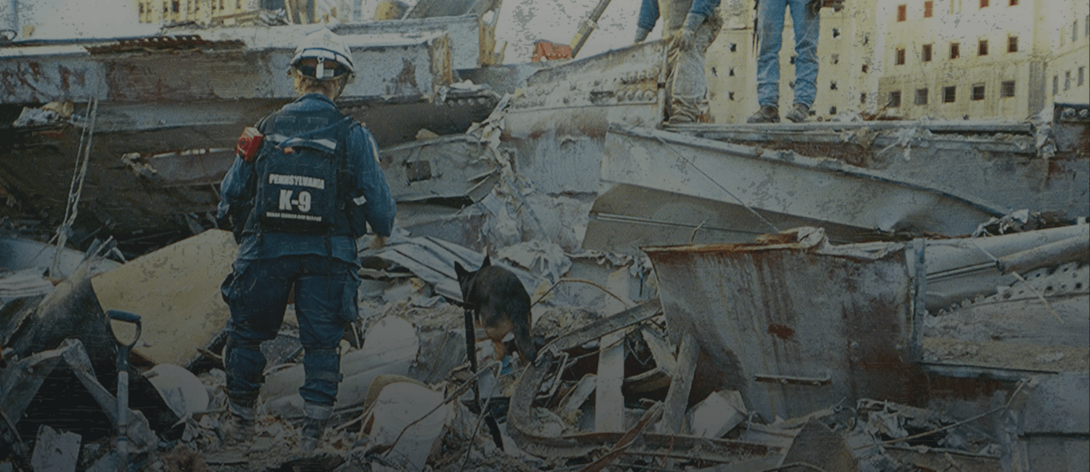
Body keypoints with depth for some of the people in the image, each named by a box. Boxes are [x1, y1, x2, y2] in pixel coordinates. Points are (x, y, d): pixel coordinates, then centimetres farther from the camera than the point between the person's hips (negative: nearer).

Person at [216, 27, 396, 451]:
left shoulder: (265, 129, 0)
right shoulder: (353, 136, -7)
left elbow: (230, 194, 7)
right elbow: (379, 202, -4)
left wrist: (245, 235, 26)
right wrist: (382, 231, 18)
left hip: (266, 251, 1)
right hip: (328, 257, -1)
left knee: (247, 332, 19)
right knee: (321, 341, 11)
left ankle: (240, 420, 29)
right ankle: (314, 430, 11)